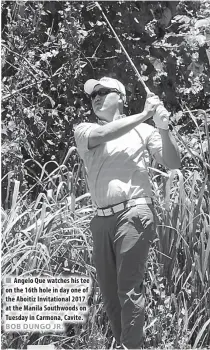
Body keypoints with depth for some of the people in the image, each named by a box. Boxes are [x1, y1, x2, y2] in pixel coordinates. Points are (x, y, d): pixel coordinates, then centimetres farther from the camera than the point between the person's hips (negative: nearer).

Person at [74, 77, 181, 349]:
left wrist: (163, 128, -13)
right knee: (108, 291, 10)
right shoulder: (84, 131, 13)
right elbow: (100, 135, -10)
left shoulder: (143, 131, 7)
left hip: (133, 214, -4)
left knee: (128, 289, -10)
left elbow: (173, 164, 1)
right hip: (101, 219, 4)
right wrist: (143, 115, -12)